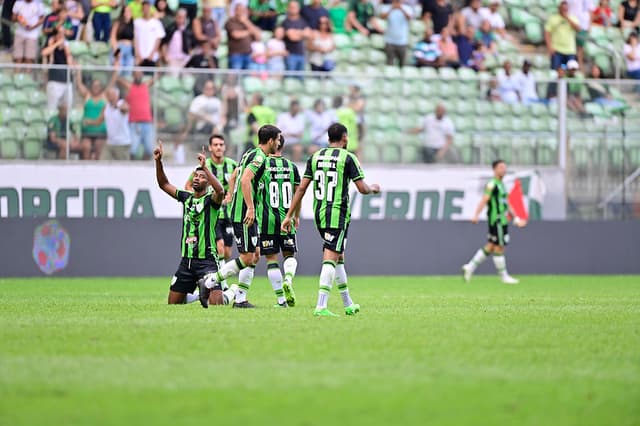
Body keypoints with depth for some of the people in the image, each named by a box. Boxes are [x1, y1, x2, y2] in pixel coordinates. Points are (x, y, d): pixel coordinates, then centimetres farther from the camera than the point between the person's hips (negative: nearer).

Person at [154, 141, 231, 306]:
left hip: (206, 260, -6)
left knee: (216, 303, -16)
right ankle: (198, 296, 36)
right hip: (186, 260, 6)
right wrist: (158, 161, 5)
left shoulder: (210, 200, -7)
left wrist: (205, 167, -34)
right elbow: (164, 184, 17)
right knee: (173, 303, 9)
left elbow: (220, 191, -30)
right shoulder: (186, 198, 11)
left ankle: (231, 294, 18)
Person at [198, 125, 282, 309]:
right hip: (244, 214, -10)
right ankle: (208, 284, -4)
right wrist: (250, 208, -27)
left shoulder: (249, 153, 16)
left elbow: (235, 175, 25)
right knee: (246, 258, -9)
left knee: (254, 256, 10)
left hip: (249, 215, 10)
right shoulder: (259, 157, -14)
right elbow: (245, 180, -26)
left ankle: (240, 299, 10)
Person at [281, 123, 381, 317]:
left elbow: (301, 188, 6)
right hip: (338, 214, -6)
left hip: (319, 213, 6)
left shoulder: (315, 157, 9)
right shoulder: (348, 157, -6)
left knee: (338, 257, 18)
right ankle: (321, 306, -20)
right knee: (330, 259, -10)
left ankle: (348, 304, 26)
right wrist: (373, 188, 16)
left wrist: (290, 215, 8)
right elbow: (362, 189, -7)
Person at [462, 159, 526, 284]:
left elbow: (506, 204, 25)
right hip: (496, 220, -10)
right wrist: (476, 215, -29)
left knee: (490, 247, 11)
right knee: (499, 248, -2)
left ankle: (470, 267, 16)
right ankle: (504, 276, 4)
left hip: (502, 221, 10)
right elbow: (484, 200, -20)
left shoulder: (501, 185, 18)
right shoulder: (492, 184, -11)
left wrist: (516, 218, 26)